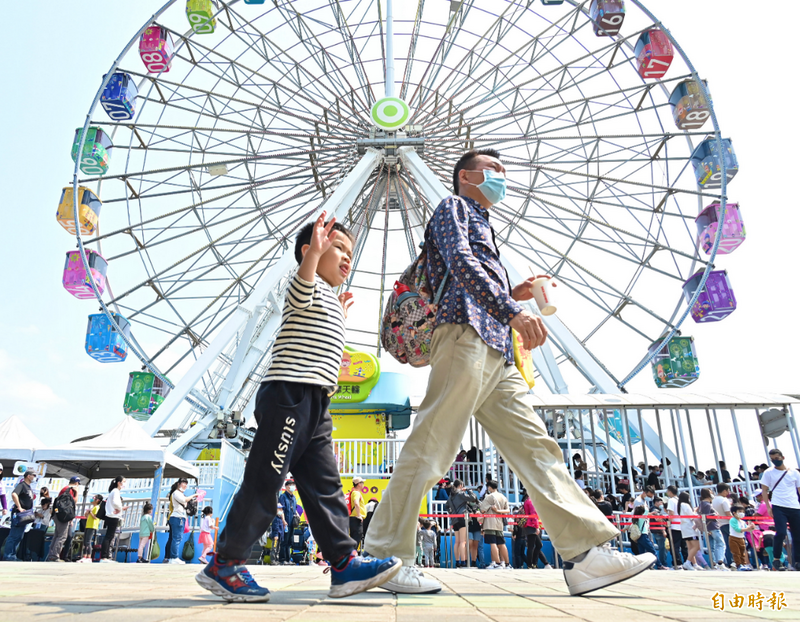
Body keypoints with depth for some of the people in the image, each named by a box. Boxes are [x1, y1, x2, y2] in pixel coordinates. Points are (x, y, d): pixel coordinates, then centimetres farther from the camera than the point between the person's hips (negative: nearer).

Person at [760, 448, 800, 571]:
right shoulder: (768, 473, 4)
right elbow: (764, 490, 5)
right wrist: (768, 507, -4)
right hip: (778, 507, -3)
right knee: (780, 533, -14)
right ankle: (776, 560, 0)